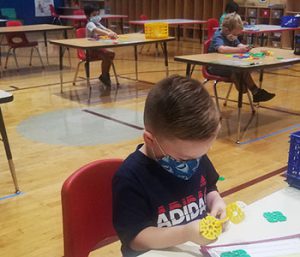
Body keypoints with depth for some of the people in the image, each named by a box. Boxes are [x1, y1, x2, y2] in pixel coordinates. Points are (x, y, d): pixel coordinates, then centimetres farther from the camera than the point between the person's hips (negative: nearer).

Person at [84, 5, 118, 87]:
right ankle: (104, 76, -8)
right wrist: (107, 34, -53)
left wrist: (112, 33, -23)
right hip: (91, 50, -9)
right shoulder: (90, 24, -15)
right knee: (106, 56, -25)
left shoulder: (97, 23, 14)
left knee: (111, 53, 3)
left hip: (99, 47, 9)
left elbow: (106, 29, 0)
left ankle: (105, 74, 16)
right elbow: (96, 30, -37)